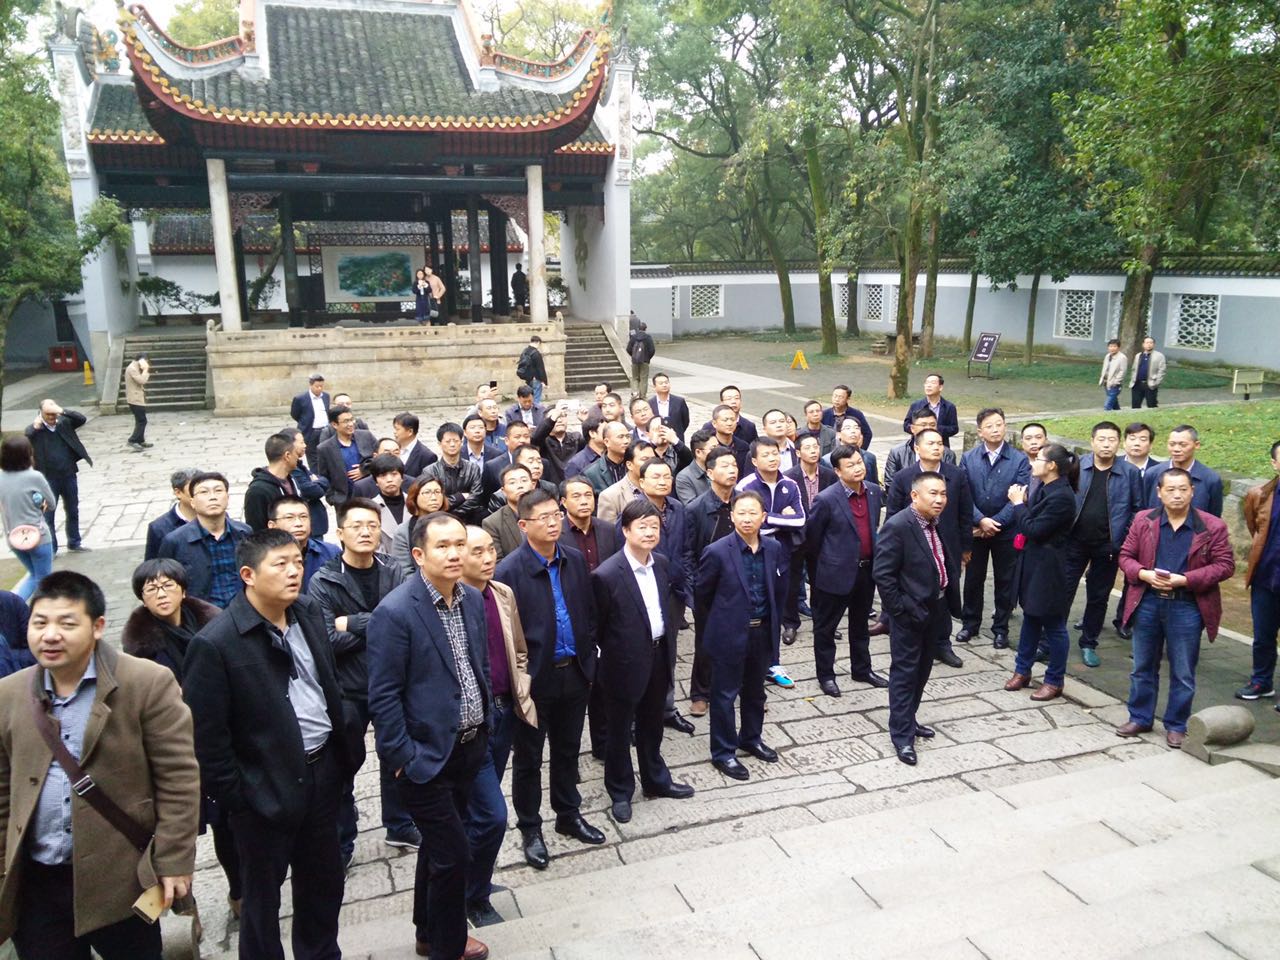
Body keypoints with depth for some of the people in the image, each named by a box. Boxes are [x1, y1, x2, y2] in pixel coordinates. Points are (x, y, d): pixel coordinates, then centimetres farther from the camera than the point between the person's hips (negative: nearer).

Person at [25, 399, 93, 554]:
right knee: (48, 514, 4)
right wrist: (36, 427, -27)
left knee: (73, 511, 14)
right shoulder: (35, 430, -5)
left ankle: (74, 542, 29)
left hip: (69, 476, 3)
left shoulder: (64, 423, 2)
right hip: (48, 479, -3)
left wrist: (63, 412, -20)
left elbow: (82, 419, -9)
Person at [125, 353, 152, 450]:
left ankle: (140, 441, 19)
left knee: (140, 421, 14)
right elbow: (142, 380, -23)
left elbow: (141, 381, 20)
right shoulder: (132, 368, -16)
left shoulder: (135, 368, 17)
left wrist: (145, 370, 10)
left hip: (137, 398, 11)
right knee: (142, 421, -11)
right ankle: (133, 441, -10)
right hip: (135, 399, -11)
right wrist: (145, 370, -15)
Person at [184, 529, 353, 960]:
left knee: (324, 879, 23)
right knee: (262, 892, 15)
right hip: (267, 787, -6)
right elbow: (205, 735, -16)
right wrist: (233, 796, -13)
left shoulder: (308, 611, 0)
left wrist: (341, 749, 9)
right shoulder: (215, 644, -20)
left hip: (322, 769, 6)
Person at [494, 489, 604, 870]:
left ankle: (569, 815, 39)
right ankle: (529, 829, 30)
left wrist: (588, 659, 8)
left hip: (575, 673, 5)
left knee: (567, 750, 21)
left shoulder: (575, 560, 0)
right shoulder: (510, 571, -17)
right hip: (535, 679, -5)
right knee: (528, 757, 13)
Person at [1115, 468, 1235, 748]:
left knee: (1183, 673, 9)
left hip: (1187, 607, -2)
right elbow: (1126, 556, 5)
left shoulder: (1212, 526, -5)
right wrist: (1145, 574, -15)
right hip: (1147, 603, 2)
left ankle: (1176, 725, 24)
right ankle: (1140, 718, 29)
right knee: (1143, 667, 14)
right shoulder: (1143, 520, 1)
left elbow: (1225, 565, -6)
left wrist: (1184, 579, -17)